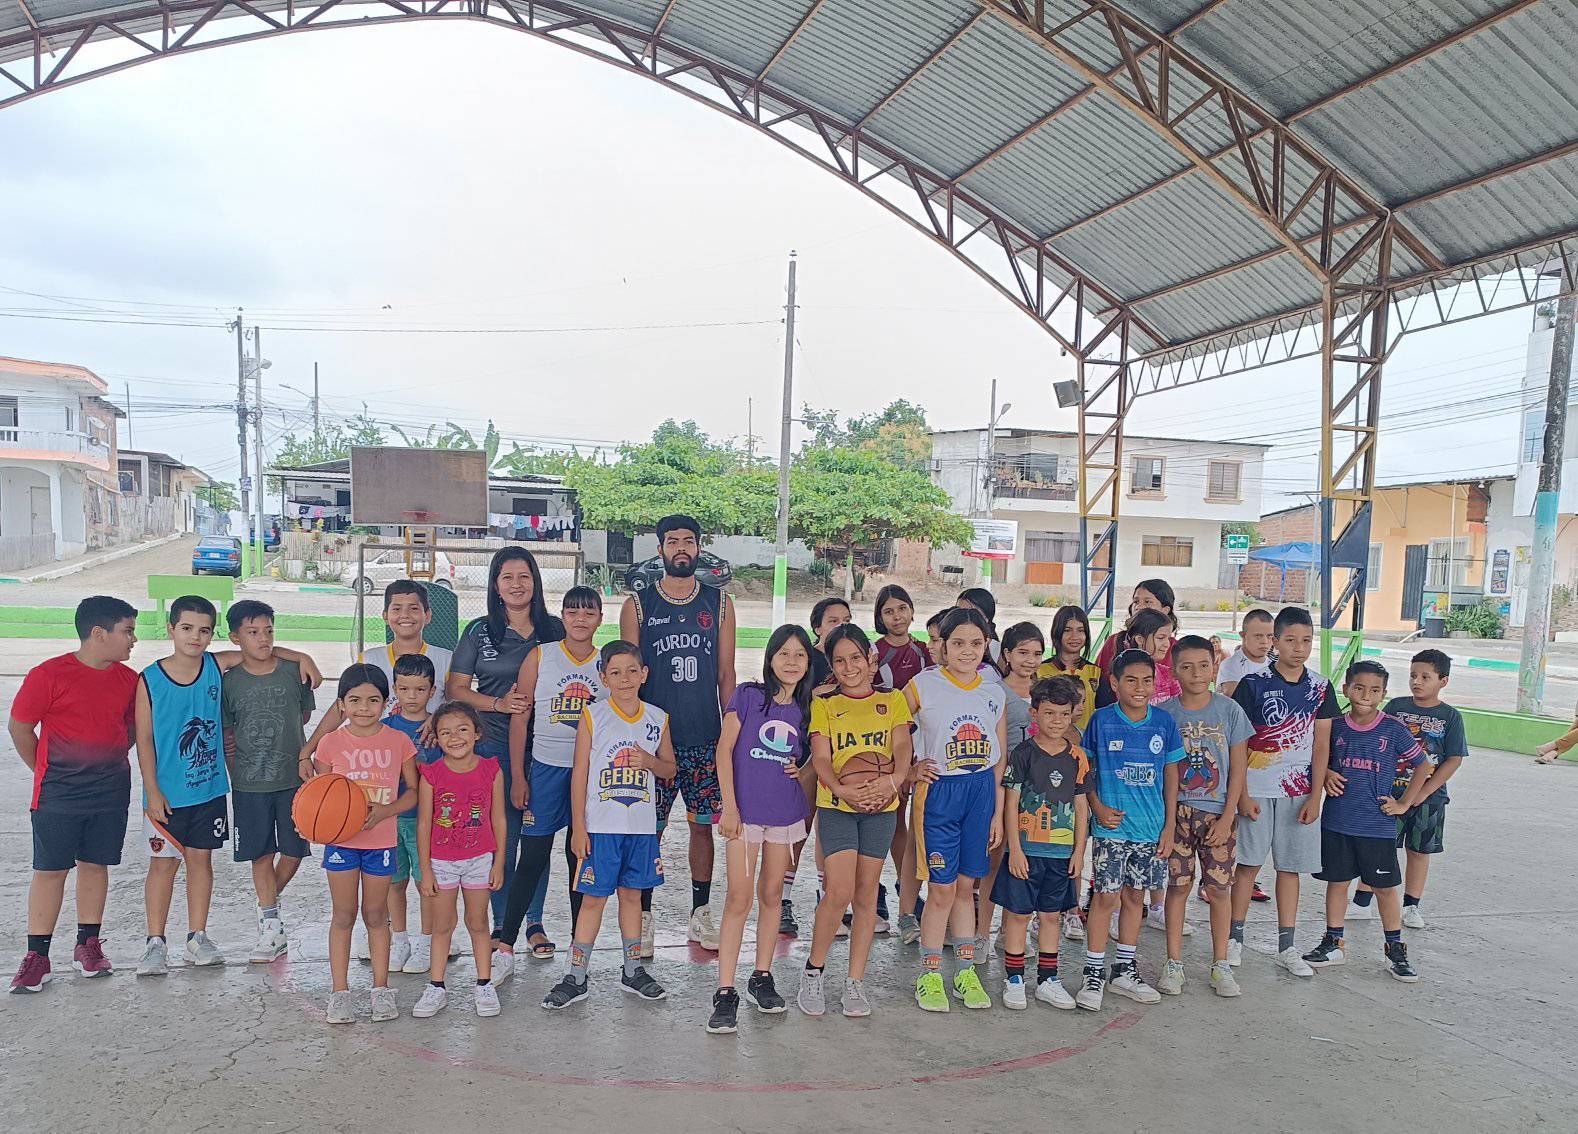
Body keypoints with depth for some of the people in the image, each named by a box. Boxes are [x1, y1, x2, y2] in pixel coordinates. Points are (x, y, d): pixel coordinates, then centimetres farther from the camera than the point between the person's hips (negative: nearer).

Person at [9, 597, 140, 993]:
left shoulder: (128, 678, 4)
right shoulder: (49, 675, -11)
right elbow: (20, 727, -3)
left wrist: (109, 762, 10)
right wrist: (45, 772, 2)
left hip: (112, 792, 4)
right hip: (58, 794, -4)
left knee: (95, 864, 11)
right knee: (50, 869, 2)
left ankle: (88, 945, 23)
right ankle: (37, 956, 12)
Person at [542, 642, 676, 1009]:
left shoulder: (658, 718, 3)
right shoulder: (593, 716, -5)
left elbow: (671, 768, 13)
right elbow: (580, 773, -4)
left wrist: (651, 761, -10)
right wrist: (578, 827, -8)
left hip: (642, 826, 3)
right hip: (600, 826, -3)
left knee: (632, 894, 14)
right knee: (593, 898, 2)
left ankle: (633, 971, 26)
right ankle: (576, 978, 13)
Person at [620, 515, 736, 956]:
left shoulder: (719, 604, 7)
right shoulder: (638, 605, 2)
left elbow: (726, 676, 9)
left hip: (705, 738, 2)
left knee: (703, 825, 9)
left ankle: (700, 914, 24)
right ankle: (643, 916, 18)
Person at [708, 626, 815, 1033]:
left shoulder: (806, 708, 7)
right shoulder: (747, 695, -5)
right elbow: (724, 750, -5)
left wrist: (802, 769, -4)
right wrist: (729, 806, -10)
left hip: (786, 811, 4)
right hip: (745, 810, -4)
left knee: (771, 894, 11)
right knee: (739, 897, -7)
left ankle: (762, 977, 25)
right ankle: (725, 993, -2)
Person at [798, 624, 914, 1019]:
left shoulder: (892, 700, 11)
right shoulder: (824, 706, 8)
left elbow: (902, 745, -2)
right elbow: (820, 757, -2)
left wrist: (894, 779, -23)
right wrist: (843, 790, -21)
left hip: (881, 807, 2)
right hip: (836, 805, -1)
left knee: (866, 894, 5)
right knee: (839, 892, -11)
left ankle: (855, 983, 16)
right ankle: (814, 971, 9)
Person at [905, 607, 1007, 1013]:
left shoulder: (994, 691, 6)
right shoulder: (924, 686, -7)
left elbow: (999, 759, 9)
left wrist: (998, 812, 9)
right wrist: (911, 771, -7)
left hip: (982, 791, 4)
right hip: (939, 792, -3)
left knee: (966, 886, 12)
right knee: (942, 888, 0)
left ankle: (966, 972, 24)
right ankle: (929, 976, 15)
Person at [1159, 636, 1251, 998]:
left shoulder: (1229, 710, -2)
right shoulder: (1164, 713, -2)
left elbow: (1238, 769, 0)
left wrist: (1227, 818, -5)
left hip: (1219, 813, 0)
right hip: (1176, 812, 0)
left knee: (1219, 887, 5)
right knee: (1179, 884, 5)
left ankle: (1220, 965, 19)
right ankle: (1173, 964, 15)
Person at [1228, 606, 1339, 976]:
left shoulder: (1320, 688, 3)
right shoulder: (1253, 683, -6)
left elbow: (1321, 745, 4)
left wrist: (1315, 797, -2)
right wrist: (1242, 794, -9)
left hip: (1299, 792, 3)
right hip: (1256, 789, -3)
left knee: (1291, 866, 9)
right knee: (1249, 862, 3)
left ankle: (1286, 946, 18)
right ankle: (1234, 938, 16)